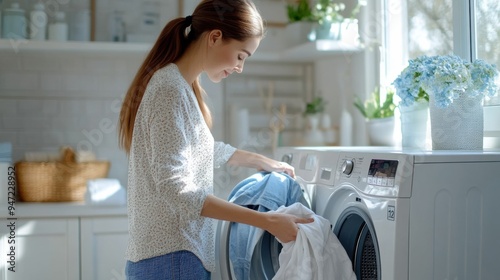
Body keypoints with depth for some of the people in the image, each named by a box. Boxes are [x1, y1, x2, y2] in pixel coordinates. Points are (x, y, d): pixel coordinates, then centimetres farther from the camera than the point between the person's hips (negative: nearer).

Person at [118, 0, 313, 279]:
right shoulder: (170, 89, -19)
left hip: (176, 252, 10)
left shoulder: (184, 87, 11)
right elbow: (175, 189, -25)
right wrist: (267, 221, -26)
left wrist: (263, 161, 31)